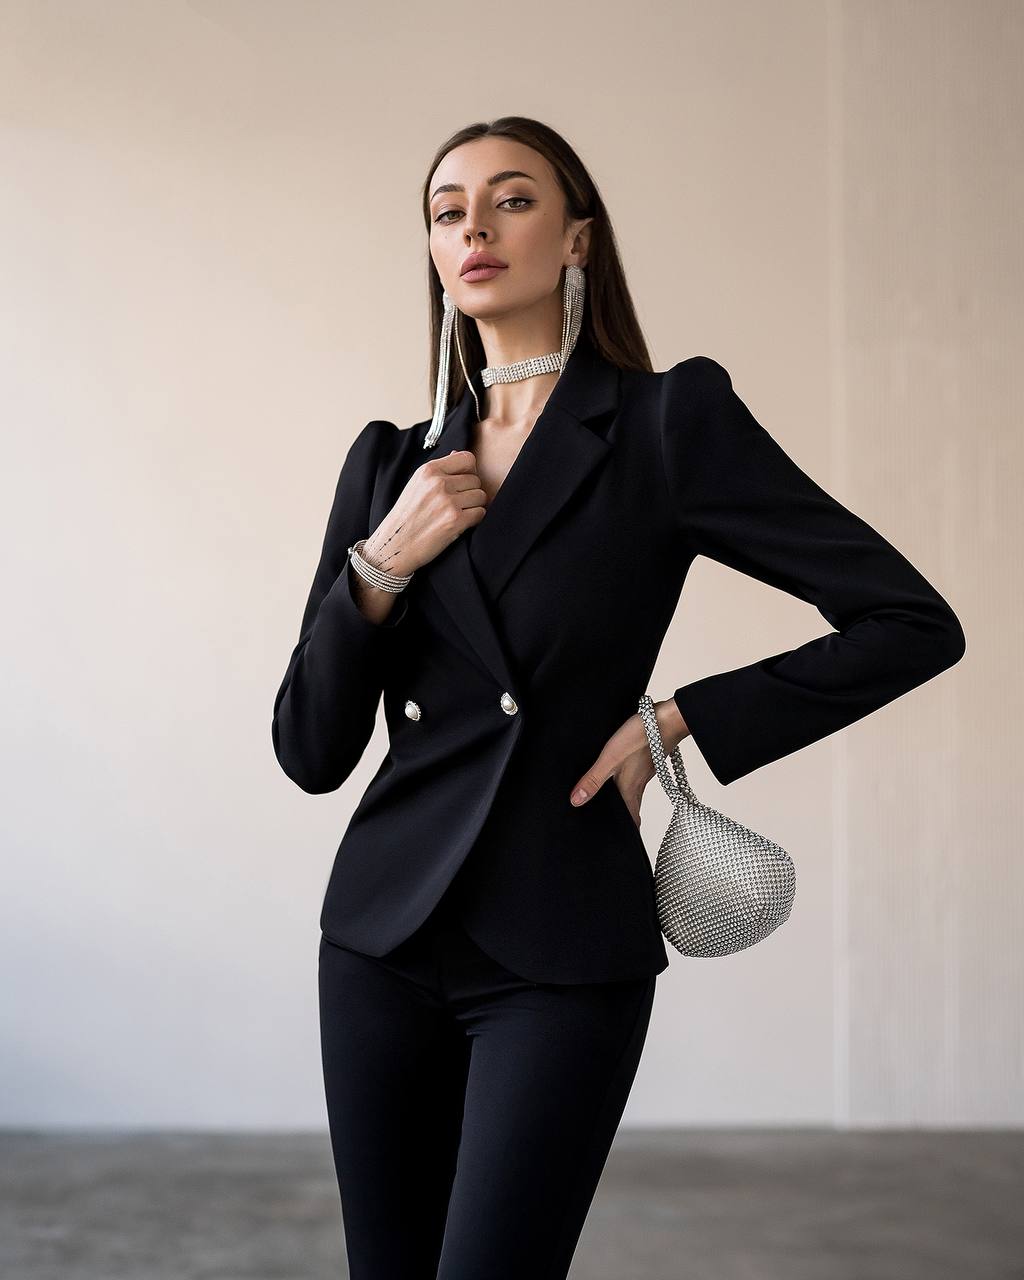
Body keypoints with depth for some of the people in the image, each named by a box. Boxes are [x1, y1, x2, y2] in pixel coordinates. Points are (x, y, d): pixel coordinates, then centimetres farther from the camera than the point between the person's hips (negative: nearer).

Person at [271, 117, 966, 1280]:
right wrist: (381, 566, -8)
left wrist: (681, 721, -8)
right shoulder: (393, 461, 9)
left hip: (561, 958, -4)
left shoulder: (670, 422, -4)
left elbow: (912, 624, -5)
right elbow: (309, 750, 6)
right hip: (384, 939, 5)